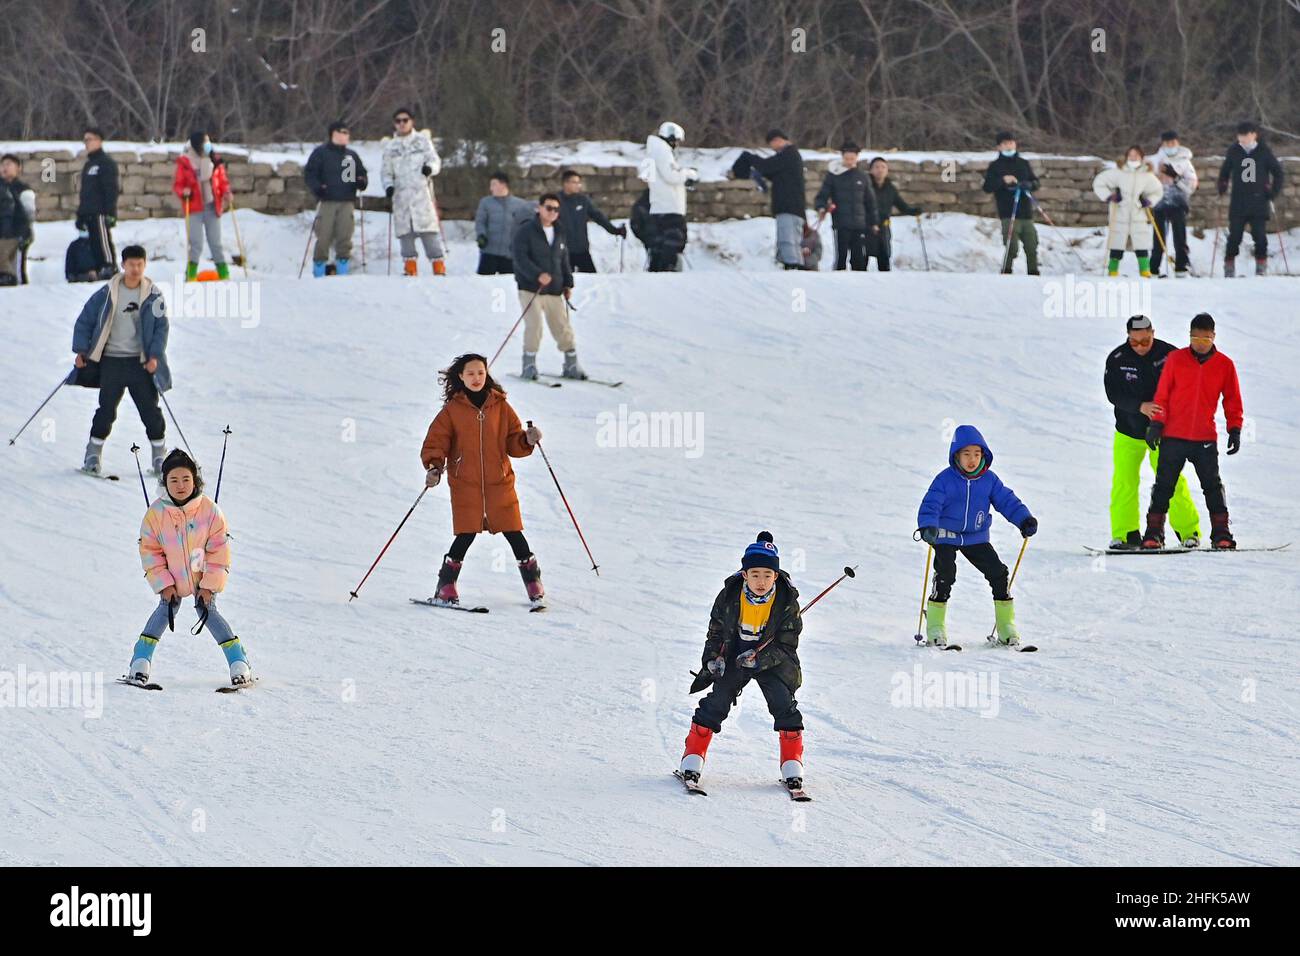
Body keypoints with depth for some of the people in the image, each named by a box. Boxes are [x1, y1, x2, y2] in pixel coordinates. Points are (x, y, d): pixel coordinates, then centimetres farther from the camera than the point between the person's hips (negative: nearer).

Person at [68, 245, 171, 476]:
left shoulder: (153, 295, 0)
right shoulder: (108, 292, 0)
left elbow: (161, 327, 0)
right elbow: (85, 320, 5)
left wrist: (155, 356, -12)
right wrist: (81, 351, -3)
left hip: (141, 362, 0)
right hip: (111, 361, 0)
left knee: (150, 410, 0)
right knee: (106, 410, 0)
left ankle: (159, 455, 11)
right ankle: (93, 456, 12)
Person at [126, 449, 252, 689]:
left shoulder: (209, 510, -21)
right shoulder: (156, 513, -18)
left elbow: (219, 551, -13)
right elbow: (150, 552, -9)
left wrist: (209, 586, -14)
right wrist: (165, 585, -13)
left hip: (204, 578, -1)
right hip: (171, 578, 1)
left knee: (208, 612, -10)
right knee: (165, 610, -12)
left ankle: (240, 665, -3)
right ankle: (140, 663, -7)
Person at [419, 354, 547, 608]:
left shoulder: (501, 407, 7)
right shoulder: (452, 410, 2)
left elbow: (513, 443, 9)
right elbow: (436, 442, 0)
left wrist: (527, 440, -11)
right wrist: (434, 467, -16)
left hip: (499, 482, 2)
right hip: (465, 484, -2)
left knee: (513, 534, 1)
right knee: (466, 536, -9)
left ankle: (534, 586, 11)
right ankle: (446, 588, 3)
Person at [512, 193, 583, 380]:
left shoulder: (559, 234, 14)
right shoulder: (525, 232, -5)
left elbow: (564, 261, 23)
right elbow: (520, 258, -15)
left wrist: (568, 283, 14)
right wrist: (538, 274, -27)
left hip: (554, 291, 5)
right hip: (530, 289, -5)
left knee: (563, 327, 3)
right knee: (534, 326, -15)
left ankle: (571, 365, 11)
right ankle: (529, 365, -5)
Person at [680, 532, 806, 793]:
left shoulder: (787, 602, -19)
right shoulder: (729, 596, -16)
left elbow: (786, 646, -15)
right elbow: (715, 631, 1)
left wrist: (759, 659, -29)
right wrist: (711, 663, -9)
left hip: (772, 661, -1)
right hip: (733, 658, 1)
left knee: (784, 706, -14)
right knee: (715, 704, -9)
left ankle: (792, 766, -2)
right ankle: (692, 758, 3)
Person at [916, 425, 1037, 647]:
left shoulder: (989, 479, -1)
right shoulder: (945, 480, -13)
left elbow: (1006, 501, 1)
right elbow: (930, 505, -20)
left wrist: (1024, 519, -14)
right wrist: (928, 527, -39)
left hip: (977, 537, 4)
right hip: (946, 537, -4)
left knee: (998, 573, -4)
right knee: (945, 575, -20)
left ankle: (1006, 626, 7)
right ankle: (935, 628, -10)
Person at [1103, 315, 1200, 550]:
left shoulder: (1168, 354, -10)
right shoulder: (1116, 360, -8)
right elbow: (1114, 394, -14)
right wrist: (1140, 407, -31)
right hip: (1128, 432, 1)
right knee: (1124, 482, -5)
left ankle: (1189, 532, 1)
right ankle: (1125, 534, 4)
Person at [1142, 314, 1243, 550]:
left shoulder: (1224, 365, 3)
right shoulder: (1175, 359, 1)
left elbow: (1232, 401, 10)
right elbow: (1162, 394, 4)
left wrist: (1235, 430, 2)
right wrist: (1156, 423, -3)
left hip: (1205, 439, 0)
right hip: (1173, 436, 0)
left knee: (1212, 486, 0)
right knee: (1164, 485, 1)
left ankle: (1221, 532, 5)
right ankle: (1154, 532, 4)